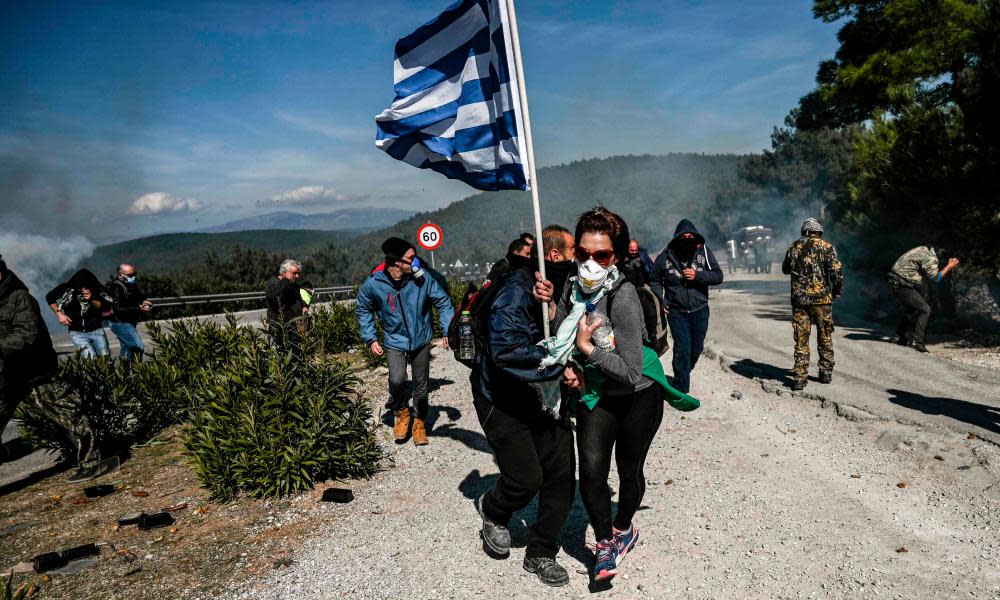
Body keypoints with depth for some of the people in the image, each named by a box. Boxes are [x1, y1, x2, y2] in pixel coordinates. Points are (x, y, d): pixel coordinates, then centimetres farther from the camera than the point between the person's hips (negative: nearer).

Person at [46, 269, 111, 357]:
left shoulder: (97, 290, -8)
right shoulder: (67, 289, -9)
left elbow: (108, 308, -10)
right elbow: (49, 297, 7)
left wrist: (92, 299, -23)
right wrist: (59, 314, -1)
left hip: (96, 331, 2)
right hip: (77, 333, -1)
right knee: (92, 360, -20)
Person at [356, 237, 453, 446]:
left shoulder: (422, 277, -18)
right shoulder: (374, 283, -18)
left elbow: (443, 302, -6)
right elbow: (362, 309, 2)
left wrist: (448, 330, -15)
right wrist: (370, 338, -3)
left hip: (421, 340, 2)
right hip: (394, 341, -1)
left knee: (421, 384, 12)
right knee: (397, 379, -21)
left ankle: (419, 422, 36)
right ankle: (401, 413, 10)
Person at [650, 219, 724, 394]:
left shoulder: (703, 252, -6)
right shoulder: (665, 257, -6)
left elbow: (718, 276, -5)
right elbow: (655, 281, 9)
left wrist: (697, 275, -20)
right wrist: (660, 302, -2)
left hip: (700, 310, 2)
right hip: (676, 311, -2)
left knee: (696, 348, 13)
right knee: (682, 349, -10)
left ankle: (683, 373, 42)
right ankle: (680, 391, -1)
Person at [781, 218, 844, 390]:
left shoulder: (794, 247, 6)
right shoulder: (826, 247, -3)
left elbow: (785, 269, 19)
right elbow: (837, 273, -10)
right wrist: (837, 292, 4)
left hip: (798, 299, 2)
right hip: (821, 298, -2)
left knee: (801, 339, 5)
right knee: (825, 337, 14)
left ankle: (799, 378, 1)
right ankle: (826, 373, 21)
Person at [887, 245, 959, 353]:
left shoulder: (924, 249, 13)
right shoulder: (930, 258, -15)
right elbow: (935, 278, -11)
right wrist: (949, 267, -5)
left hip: (894, 282, 10)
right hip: (900, 285, -10)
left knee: (911, 308, 27)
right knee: (924, 310, -7)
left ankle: (899, 336, 31)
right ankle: (916, 341, -9)